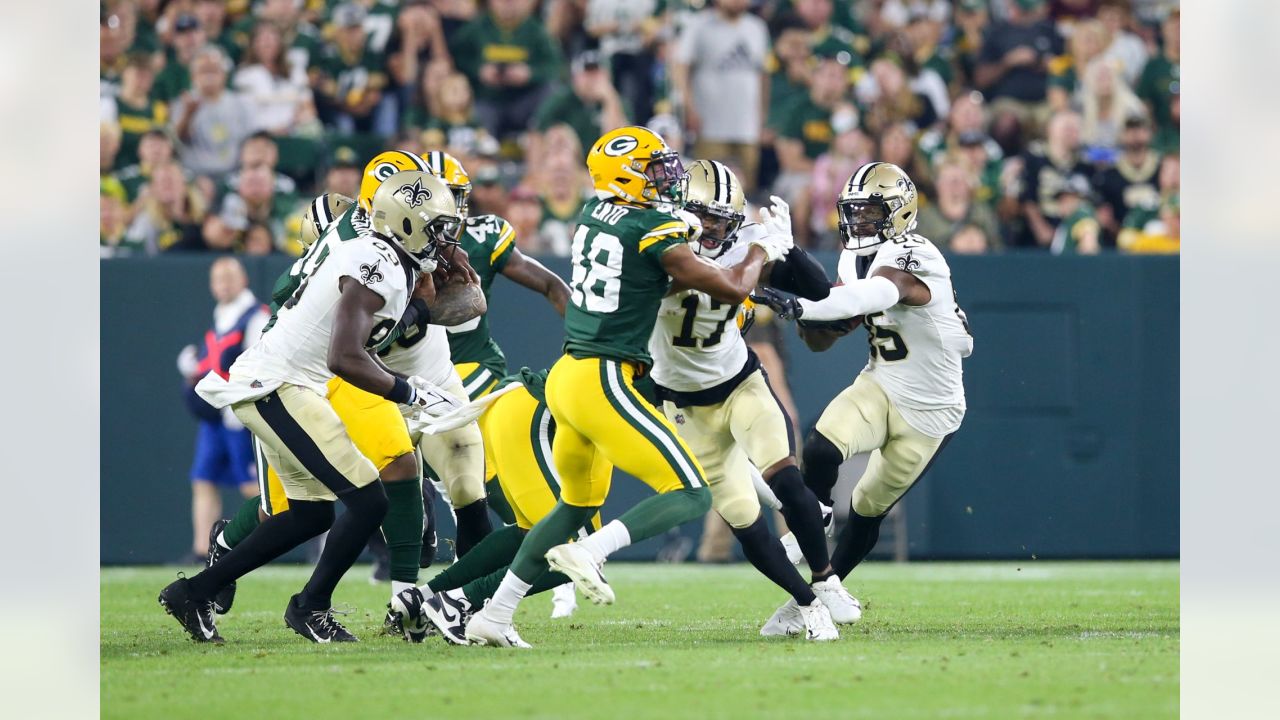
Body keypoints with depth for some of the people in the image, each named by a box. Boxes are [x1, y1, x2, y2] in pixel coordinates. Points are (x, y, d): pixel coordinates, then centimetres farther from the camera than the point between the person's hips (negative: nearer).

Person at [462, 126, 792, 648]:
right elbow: (732, 290, -10)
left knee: (578, 504, 26)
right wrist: (760, 252, 8)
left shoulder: (595, 213, 10)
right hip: (604, 383, -9)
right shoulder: (654, 231, -12)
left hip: (566, 375, 9)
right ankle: (586, 555, -23)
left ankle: (493, 616, 23)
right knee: (691, 497, -6)